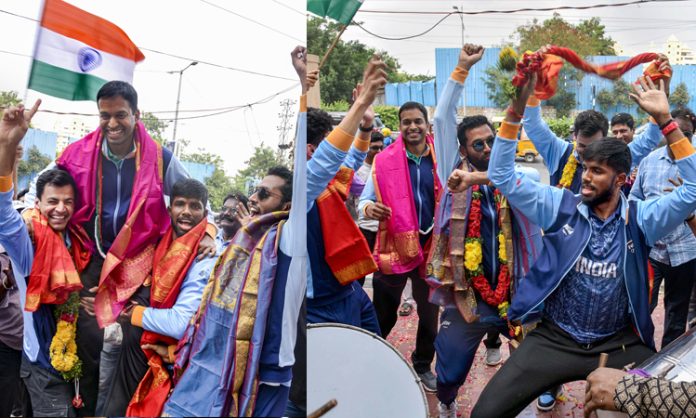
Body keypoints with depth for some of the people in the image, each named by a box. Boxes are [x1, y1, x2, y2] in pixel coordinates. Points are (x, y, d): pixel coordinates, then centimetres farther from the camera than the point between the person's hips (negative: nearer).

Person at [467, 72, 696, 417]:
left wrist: (665, 120, -17)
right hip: (554, 340, 0)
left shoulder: (640, 218, -1)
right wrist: (516, 109, -17)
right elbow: (502, 175, -7)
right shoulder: (561, 207, -2)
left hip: (619, 345, 1)